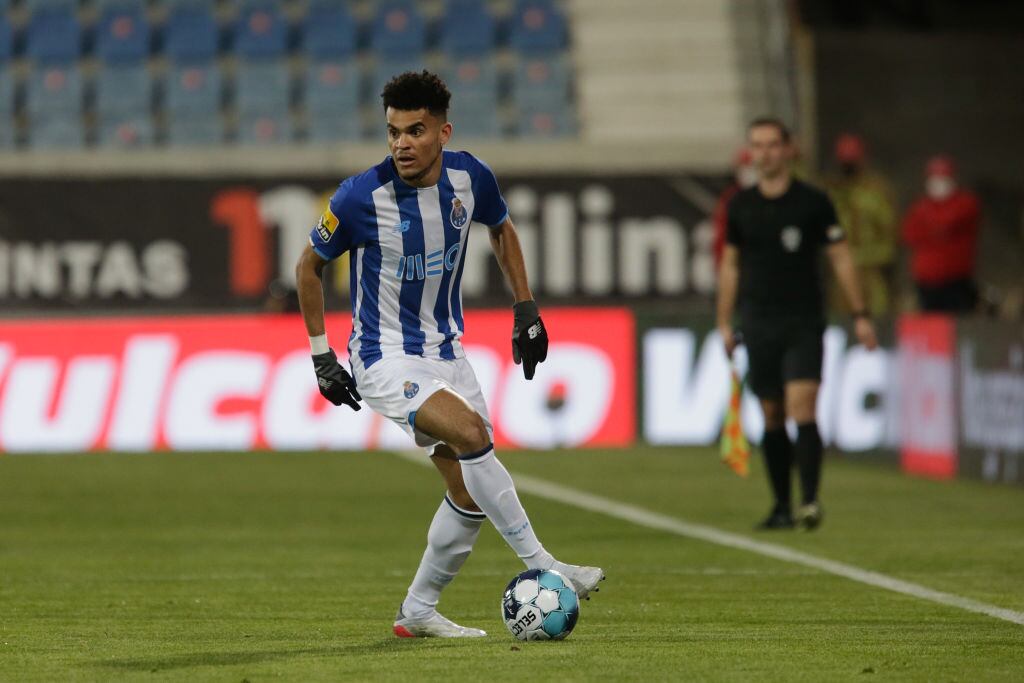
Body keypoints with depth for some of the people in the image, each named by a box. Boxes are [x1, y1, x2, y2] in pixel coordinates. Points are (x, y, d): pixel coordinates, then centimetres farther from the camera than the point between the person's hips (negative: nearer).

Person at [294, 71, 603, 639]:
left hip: (445, 352, 6)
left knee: (470, 495, 5)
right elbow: (309, 267, -3)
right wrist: (320, 357, -4)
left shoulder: (469, 178, -7)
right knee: (472, 434, -29)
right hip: (383, 358, -6)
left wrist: (526, 310, 11)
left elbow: (502, 231, 16)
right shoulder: (361, 198, -19)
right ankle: (539, 566, -20)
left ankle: (418, 612, 22)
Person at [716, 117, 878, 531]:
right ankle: (781, 507, 13)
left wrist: (860, 315, -2)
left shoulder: (813, 202, -1)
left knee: (801, 410, -16)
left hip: (804, 325, -3)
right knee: (771, 417, 6)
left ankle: (810, 500, -21)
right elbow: (730, 265, 16)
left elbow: (841, 258, 2)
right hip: (758, 325, 3)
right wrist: (724, 323, 13)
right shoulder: (741, 207, 8)